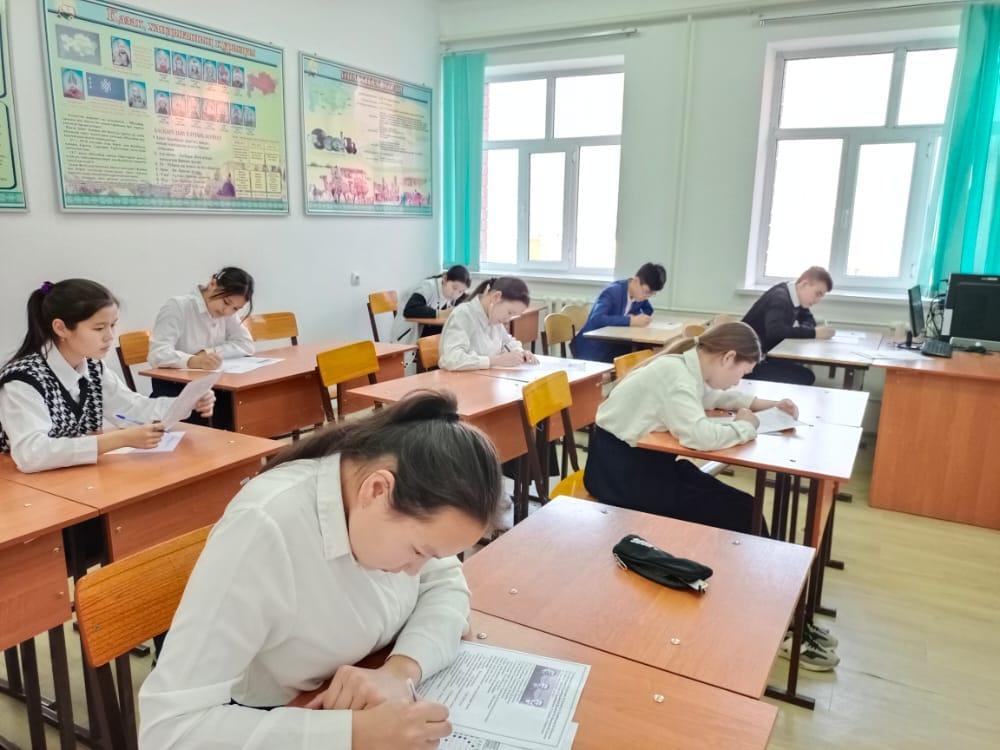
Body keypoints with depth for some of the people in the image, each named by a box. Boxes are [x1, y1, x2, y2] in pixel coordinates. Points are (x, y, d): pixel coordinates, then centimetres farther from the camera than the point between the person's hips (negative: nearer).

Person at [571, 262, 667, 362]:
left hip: (614, 345, 7)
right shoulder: (612, 292, -23)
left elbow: (648, 311, 16)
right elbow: (596, 319, -36)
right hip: (593, 347, -7)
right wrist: (631, 321, -40)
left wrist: (636, 317, -8)